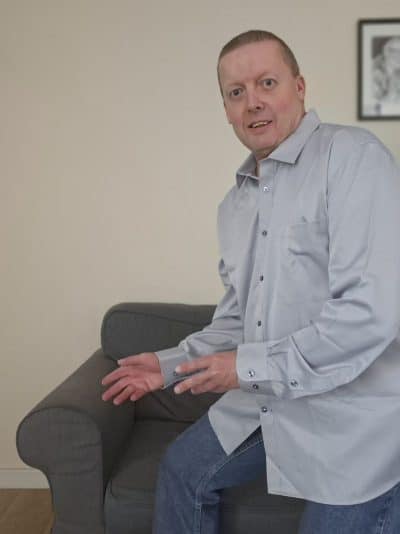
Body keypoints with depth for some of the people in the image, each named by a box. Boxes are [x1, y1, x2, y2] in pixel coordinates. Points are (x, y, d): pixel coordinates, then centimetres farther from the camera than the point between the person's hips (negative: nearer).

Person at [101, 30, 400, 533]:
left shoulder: (352, 156, -17)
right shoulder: (235, 203, 10)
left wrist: (251, 366, -20)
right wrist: (171, 364, 9)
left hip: (352, 410, -8)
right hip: (266, 400, 8)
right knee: (182, 471, 16)